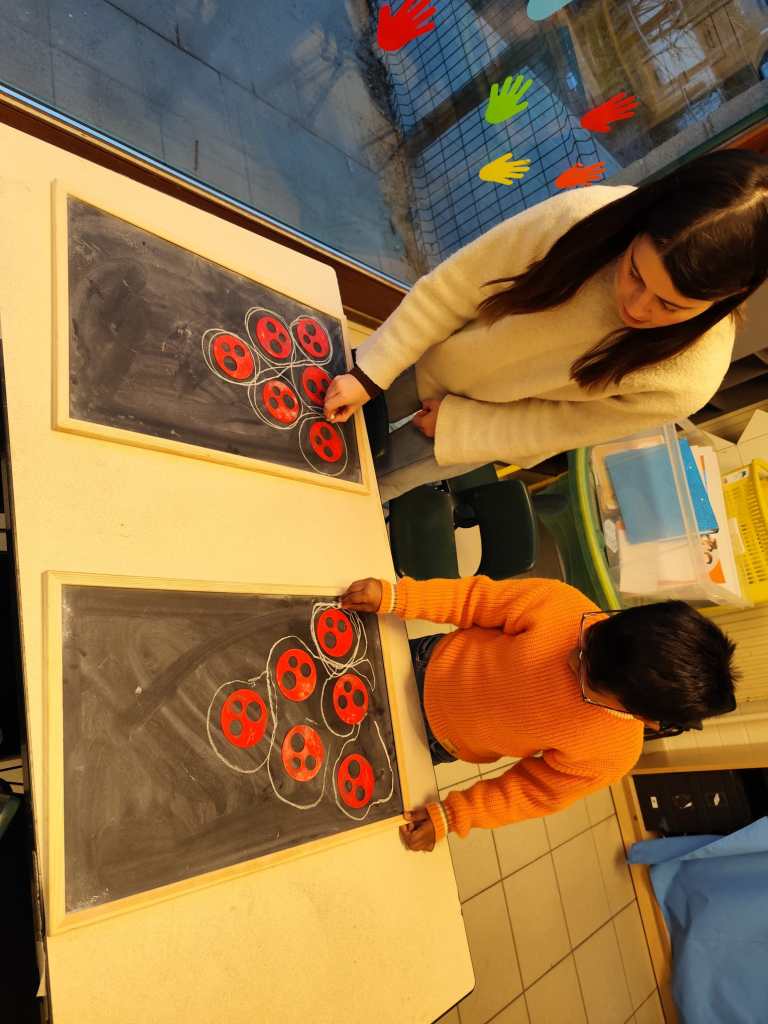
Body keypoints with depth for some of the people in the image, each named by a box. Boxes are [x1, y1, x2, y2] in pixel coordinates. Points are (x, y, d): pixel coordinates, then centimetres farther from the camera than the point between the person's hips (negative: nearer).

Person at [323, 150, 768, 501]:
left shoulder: (687, 381, -33)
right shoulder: (583, 215, -34)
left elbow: (559, 425, -19)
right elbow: (452, 287, -23)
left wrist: (454, 424, -16)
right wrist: (370, 375, -21)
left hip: (492, 426, -1)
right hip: (429, 357, 1)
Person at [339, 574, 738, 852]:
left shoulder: (609, 755, -33)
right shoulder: (560, 604, -36)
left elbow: (535, 792, -17)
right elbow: (480, 599, -22)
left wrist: (451, 816, -16)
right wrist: (395, 596, -27)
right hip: (434, 660, 1)